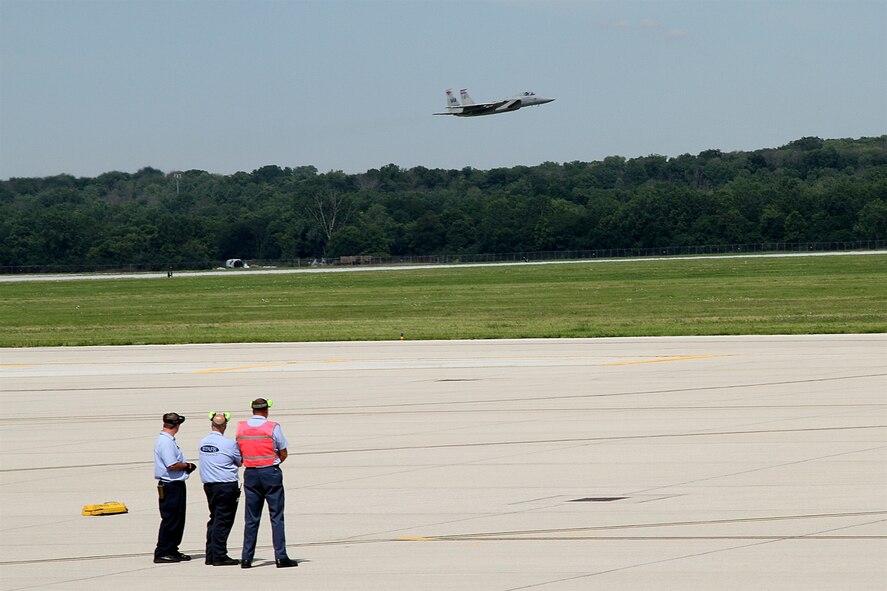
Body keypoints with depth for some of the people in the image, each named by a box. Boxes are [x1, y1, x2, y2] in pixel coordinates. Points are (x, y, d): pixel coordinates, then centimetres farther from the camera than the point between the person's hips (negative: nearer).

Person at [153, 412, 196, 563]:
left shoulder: (168, 440, 16)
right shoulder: (165, 442, -17)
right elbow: (172, 465, -23)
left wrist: (186, 466, 7)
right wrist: (187, 466, -9)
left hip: (176, 485, 11)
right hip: (170, 486, -11)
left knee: (178, 519, 15)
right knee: (170, 520, -7)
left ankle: (172, 551, 22)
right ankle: (162, 553, -3)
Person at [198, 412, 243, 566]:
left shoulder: (203, 443, 5)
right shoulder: (229, 444, -12)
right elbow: (240, 461, 1)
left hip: (209, 485, 6)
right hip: (227, 486, -6)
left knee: (214, 519, 15)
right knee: (223, 521, -3)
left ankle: (210, 556, 16)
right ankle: (219, 556, -4)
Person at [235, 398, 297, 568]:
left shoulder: (240, 427, 3)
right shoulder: (273, 427, -8)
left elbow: (240, 453, 10)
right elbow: (283, 454, -1)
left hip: (250, 473, 4)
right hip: (271, 472, -4)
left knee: (251, 518, 8)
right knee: (276, 516, 0)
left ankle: (246, 558, 5)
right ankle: (280, 557, -3)